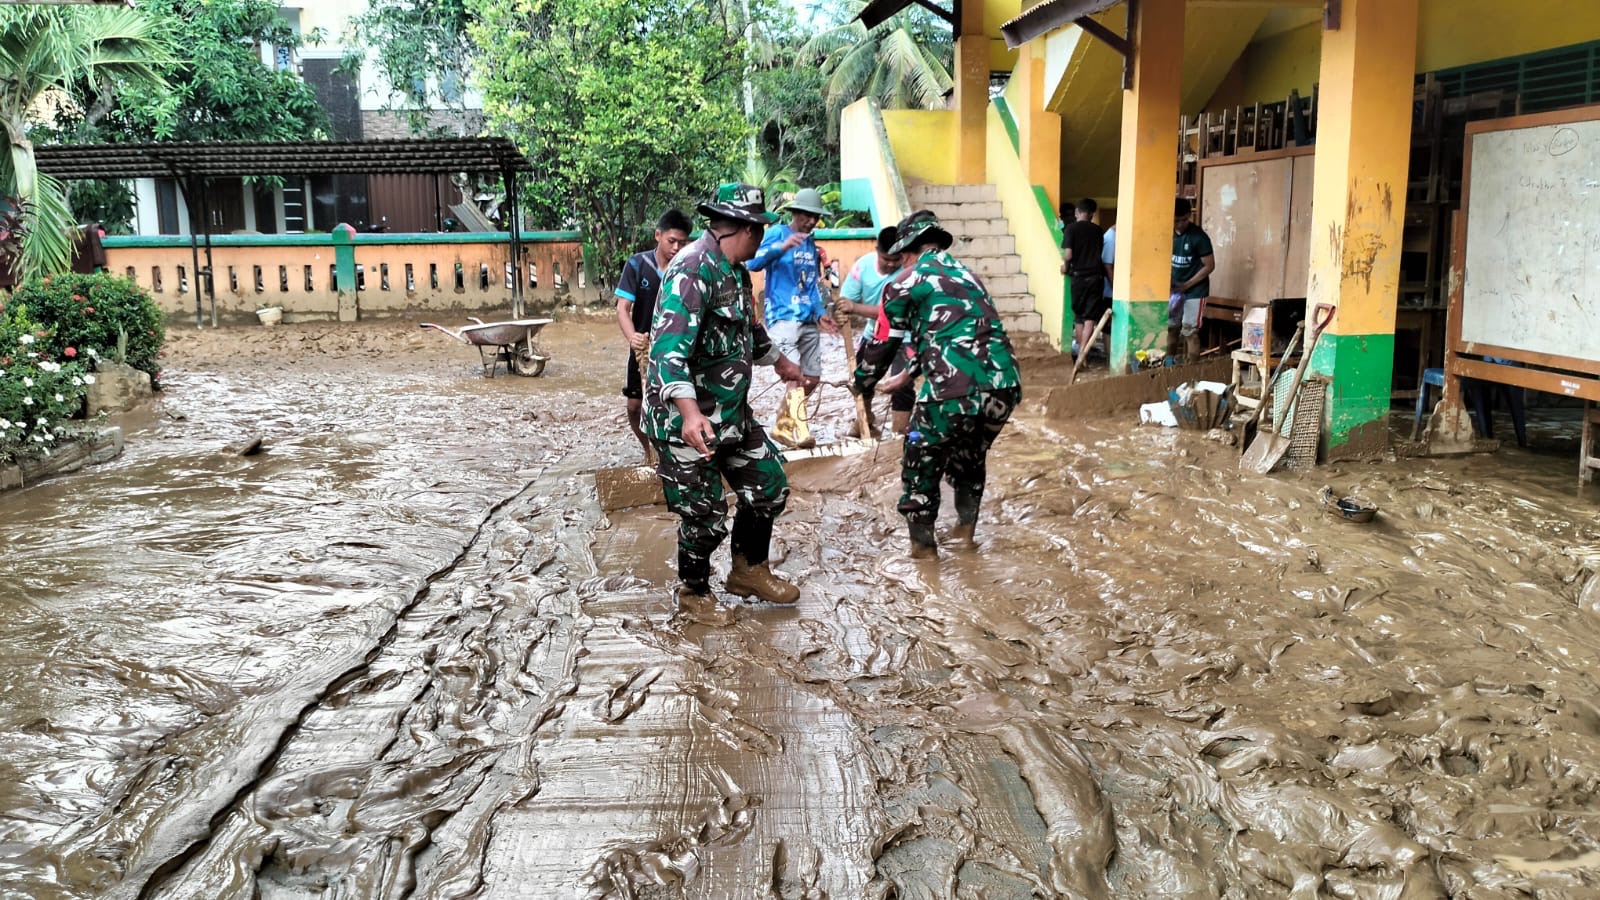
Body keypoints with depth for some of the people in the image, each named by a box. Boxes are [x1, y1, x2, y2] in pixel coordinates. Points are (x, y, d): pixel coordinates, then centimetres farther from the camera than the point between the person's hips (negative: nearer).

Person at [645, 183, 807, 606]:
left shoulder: (734, 271, 11)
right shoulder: (692, 269, -21)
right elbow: (669, 345, -32)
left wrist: (779, 361, 46)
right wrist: (689, 411, -44)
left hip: (731, 413, 9)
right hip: (687, 420, -9)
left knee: (770, 487, 13)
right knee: (705, 515, 0)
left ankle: (749, 571, 31)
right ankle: (694, 593, 24)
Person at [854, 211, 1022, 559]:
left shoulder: (906, 282, 8)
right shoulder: (966, 274, 28)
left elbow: (882, 342, 13)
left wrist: (862, 385, 32)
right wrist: (905, 376, 50)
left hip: (954, 390, -6)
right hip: (1004, 386, 6)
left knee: (921, 462, 15)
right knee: (971, 456, 29)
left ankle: (923, 546, 21)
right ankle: (965, 529, 41)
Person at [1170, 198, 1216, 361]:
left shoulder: (1199, 236, -16)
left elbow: (1210, 266, -13)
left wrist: (1186, 285, -17)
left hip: (1194, 291, -5)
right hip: (1173, 290, 5)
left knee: (1190, 333, -5)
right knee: (1170, 329, 9)